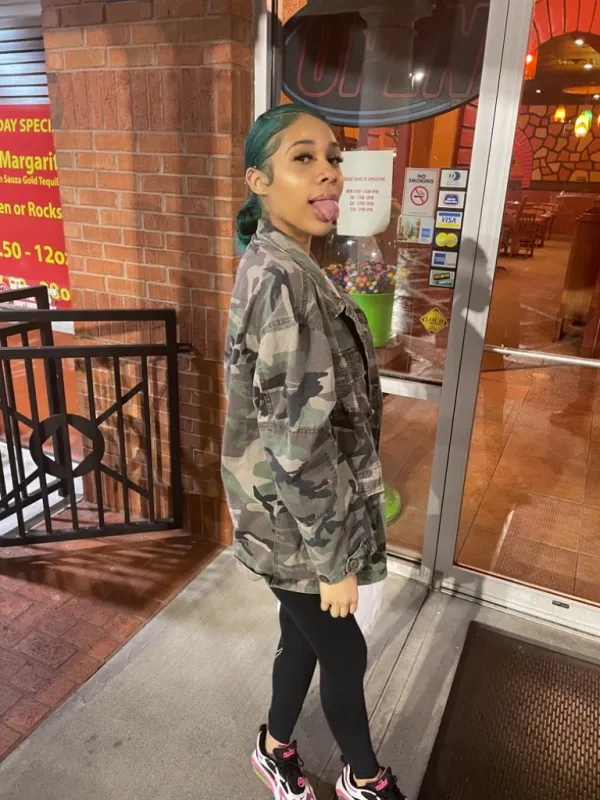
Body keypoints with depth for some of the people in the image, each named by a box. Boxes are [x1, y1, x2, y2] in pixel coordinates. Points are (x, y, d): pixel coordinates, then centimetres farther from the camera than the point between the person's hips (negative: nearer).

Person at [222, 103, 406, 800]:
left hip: (291, 512, 8)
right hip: (294, 520, -8)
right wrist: (336, 557, -17)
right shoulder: (283, 278, -26)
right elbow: (298, 441, -27)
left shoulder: (281, 265, 6)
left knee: (305, 637, 25)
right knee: (345, 655, 16)